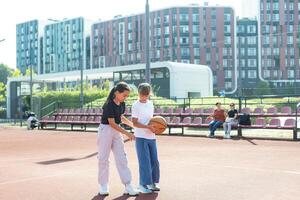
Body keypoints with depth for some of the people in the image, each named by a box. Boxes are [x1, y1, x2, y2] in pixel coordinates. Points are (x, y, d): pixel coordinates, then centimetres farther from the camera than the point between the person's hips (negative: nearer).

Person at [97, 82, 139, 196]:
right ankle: (103, 186, 16)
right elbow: (112, 123, -22)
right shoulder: (109, 105, -20)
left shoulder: (122, 104, 3)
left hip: (117, 132, 7)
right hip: (106, 131, -7)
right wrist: (127, 133, -23)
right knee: (103, 158, 3)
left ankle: (128, 186, 3)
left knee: (122, 158, 3)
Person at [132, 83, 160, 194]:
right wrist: (148, 127, -21)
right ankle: (143, 184, 8)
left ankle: (152, 182, 24)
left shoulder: (150, 103, 12)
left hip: (151, 137, 6)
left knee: (154, 161, 10)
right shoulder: (136, 105, -8)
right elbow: (135, 123, -12)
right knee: (144, 161, -4)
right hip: (141, 137, -6)